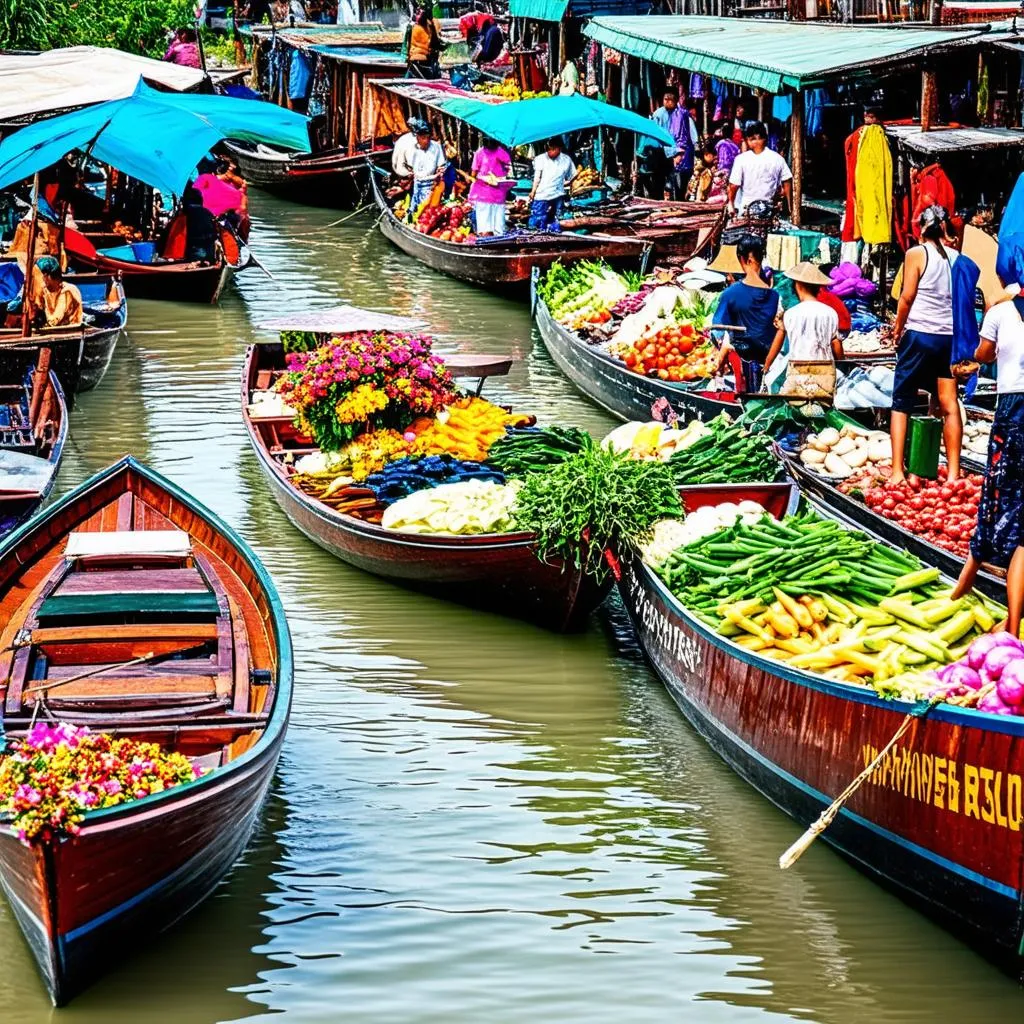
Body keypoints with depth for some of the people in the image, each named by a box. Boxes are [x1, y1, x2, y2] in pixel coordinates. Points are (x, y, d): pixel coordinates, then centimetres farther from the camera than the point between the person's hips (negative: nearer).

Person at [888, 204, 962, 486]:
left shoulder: (916, 254, -5)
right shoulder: (956, 257, 6)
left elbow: (907, 297, -6)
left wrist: (897, 330, 5)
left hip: (919, 335, -4)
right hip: (950, 337, 4)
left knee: (901, 405, 2)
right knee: (949, 405, 5)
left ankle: (897, 472, -6)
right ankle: (953, 472, 2)